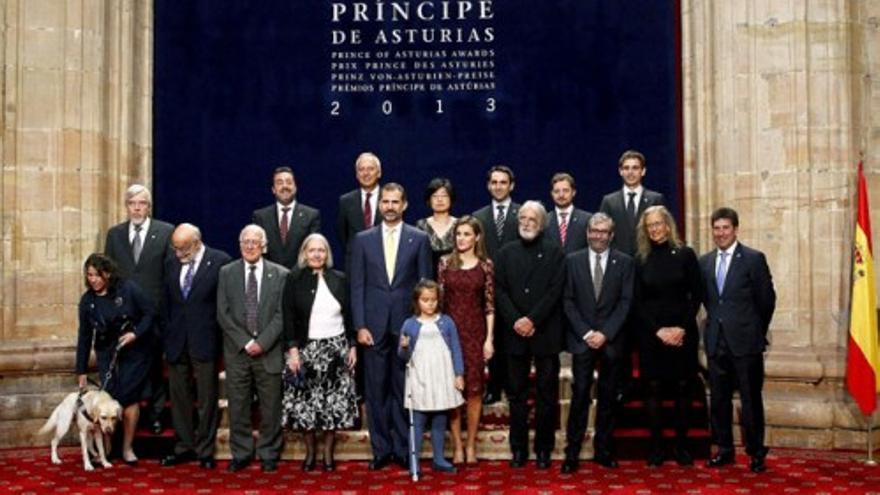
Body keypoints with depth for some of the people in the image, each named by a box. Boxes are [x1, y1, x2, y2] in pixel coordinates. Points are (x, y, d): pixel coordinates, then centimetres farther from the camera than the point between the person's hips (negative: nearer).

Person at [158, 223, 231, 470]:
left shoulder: (220, 261, -6)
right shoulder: (172, 264, 10)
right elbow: (166, 303, 14)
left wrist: (224, 340, -7)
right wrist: (166, 338, 8)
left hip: (205, 341, -5)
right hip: (176, 342, 5)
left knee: (207, 398, 3)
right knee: (179, 397, 10)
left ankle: (205, 450, 14)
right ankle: (184, 447, 21)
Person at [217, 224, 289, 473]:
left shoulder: (280, 274, 2)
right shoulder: (226, 273, 6)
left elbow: (282, 314, -2)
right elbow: (223, 313, 1)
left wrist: (262, 342, -12)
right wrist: (245, 342, -9)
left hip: (269, 350, -1)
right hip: (237, 350, 1)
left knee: (270, 406, 4)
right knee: (237, 406, 6)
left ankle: (269, 455, 18)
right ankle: (241, 454, 19)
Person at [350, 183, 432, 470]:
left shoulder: (419, 239, 3)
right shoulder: (363, 240, 6)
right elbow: (357, 286, 4)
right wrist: (360, 326, -3)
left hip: (407, 325, -1)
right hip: (374, 325, 1)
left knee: (404, 390, 4)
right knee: (376, 391, 5)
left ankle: (403, 449, 14)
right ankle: (380, 449, 15)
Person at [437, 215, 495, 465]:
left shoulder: (486, 265, 2)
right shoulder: (445, 262, 3)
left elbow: (490, 304, 1)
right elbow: (439, 298, 3)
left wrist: (489, 338, -3)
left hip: (475, 331, 0)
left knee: (474, 389, 3)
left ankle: (471, 445, 15)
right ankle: (457, 446, 12)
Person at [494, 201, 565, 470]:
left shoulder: (555, 253, 2)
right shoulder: (506, 253, 9)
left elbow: (555, 291, -6)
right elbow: (500, 291, 3)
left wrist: (532, 319, -14)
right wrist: (516, 321, -10)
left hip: (545, 333, -2)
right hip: (515, 333, 2)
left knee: (546, 393, 4)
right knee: (517, 393, 7)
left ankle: (543, 449, 13)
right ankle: (518, 448, 14)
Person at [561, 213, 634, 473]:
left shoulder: (624, 262, 4)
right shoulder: (572, 260, 4)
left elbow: (625, 302, -1)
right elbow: (568, 301, 1)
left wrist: (605, 333, -10)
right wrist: (586, 333, -8)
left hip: (611, 340, 1)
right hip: (581, 339, -1)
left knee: (608, 396, 7)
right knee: (580, 395, -4)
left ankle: (603, 450, 16)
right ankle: (572, 452, 1)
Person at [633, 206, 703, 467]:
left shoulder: (685, 254, 0)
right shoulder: (641, 259, 4)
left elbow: (697, 296, 0)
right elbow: (638, 301, 3)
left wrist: (682, 328, -9)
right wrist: (658, 330, -7)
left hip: (682, 333, -1)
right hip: (651, 334, 1)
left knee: (682, 387, 3)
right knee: (652, 388, 1)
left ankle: (681, 446, 12)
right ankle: (656, 447, 8)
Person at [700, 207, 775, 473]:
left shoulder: (754, 259, -5)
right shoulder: (704, 262, 9)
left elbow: (767, 299, -1)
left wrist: (756, 331, 6)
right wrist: (716, 320, 10)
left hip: (745, 341, -4)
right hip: (716, 341, 4)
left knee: (751, 399, 2)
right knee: (719, 399, 10)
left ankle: (756, 453, 13)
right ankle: (724, 449, 21)